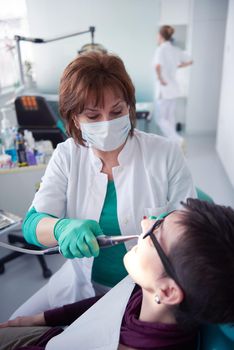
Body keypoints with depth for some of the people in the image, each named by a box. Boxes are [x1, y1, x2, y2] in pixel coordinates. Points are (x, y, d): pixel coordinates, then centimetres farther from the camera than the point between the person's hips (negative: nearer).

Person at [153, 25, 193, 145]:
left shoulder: (161, 49, -14)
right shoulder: (176, 50, 7)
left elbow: (157, 66, -34)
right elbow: (189, 61, 19)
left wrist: (160, 78, -20)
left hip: (164, 89, -7)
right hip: (174, 88, 7)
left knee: (162, 120, 1)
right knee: (170, 118, 15)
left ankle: (178, 140, -14)